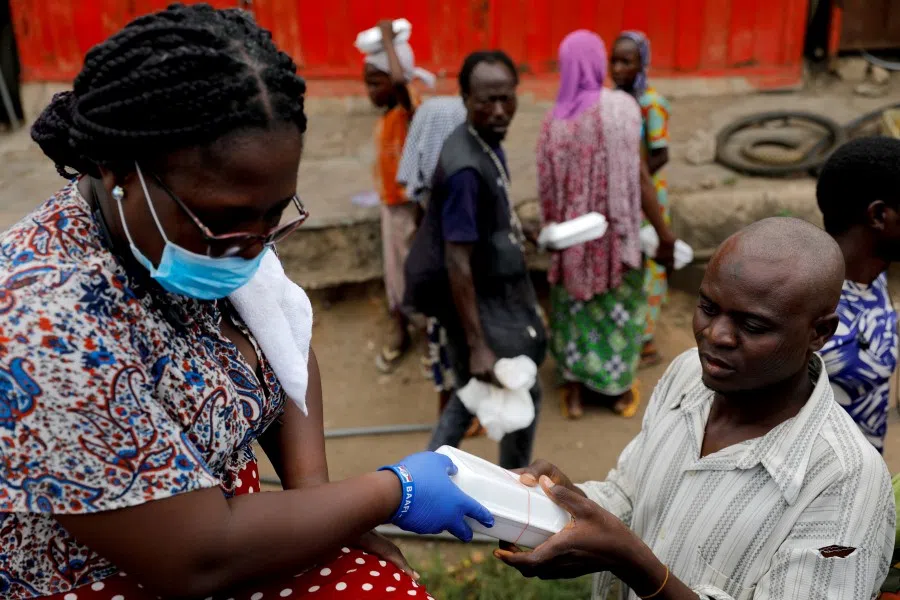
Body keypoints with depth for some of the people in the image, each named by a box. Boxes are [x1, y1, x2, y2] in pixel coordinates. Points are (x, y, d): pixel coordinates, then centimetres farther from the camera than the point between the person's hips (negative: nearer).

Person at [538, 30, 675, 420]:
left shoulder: (554, 119, -5)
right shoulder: (620, 107, -15)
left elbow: (547, 186, -2)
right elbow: (637, 177, -15)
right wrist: (662, 228, -6)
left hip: (572, 230, 3)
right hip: (615, 228, -2)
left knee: (574, 304, 15)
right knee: (617, 306, 14)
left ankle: (574, 392, 22)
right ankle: (620, 390, 27)